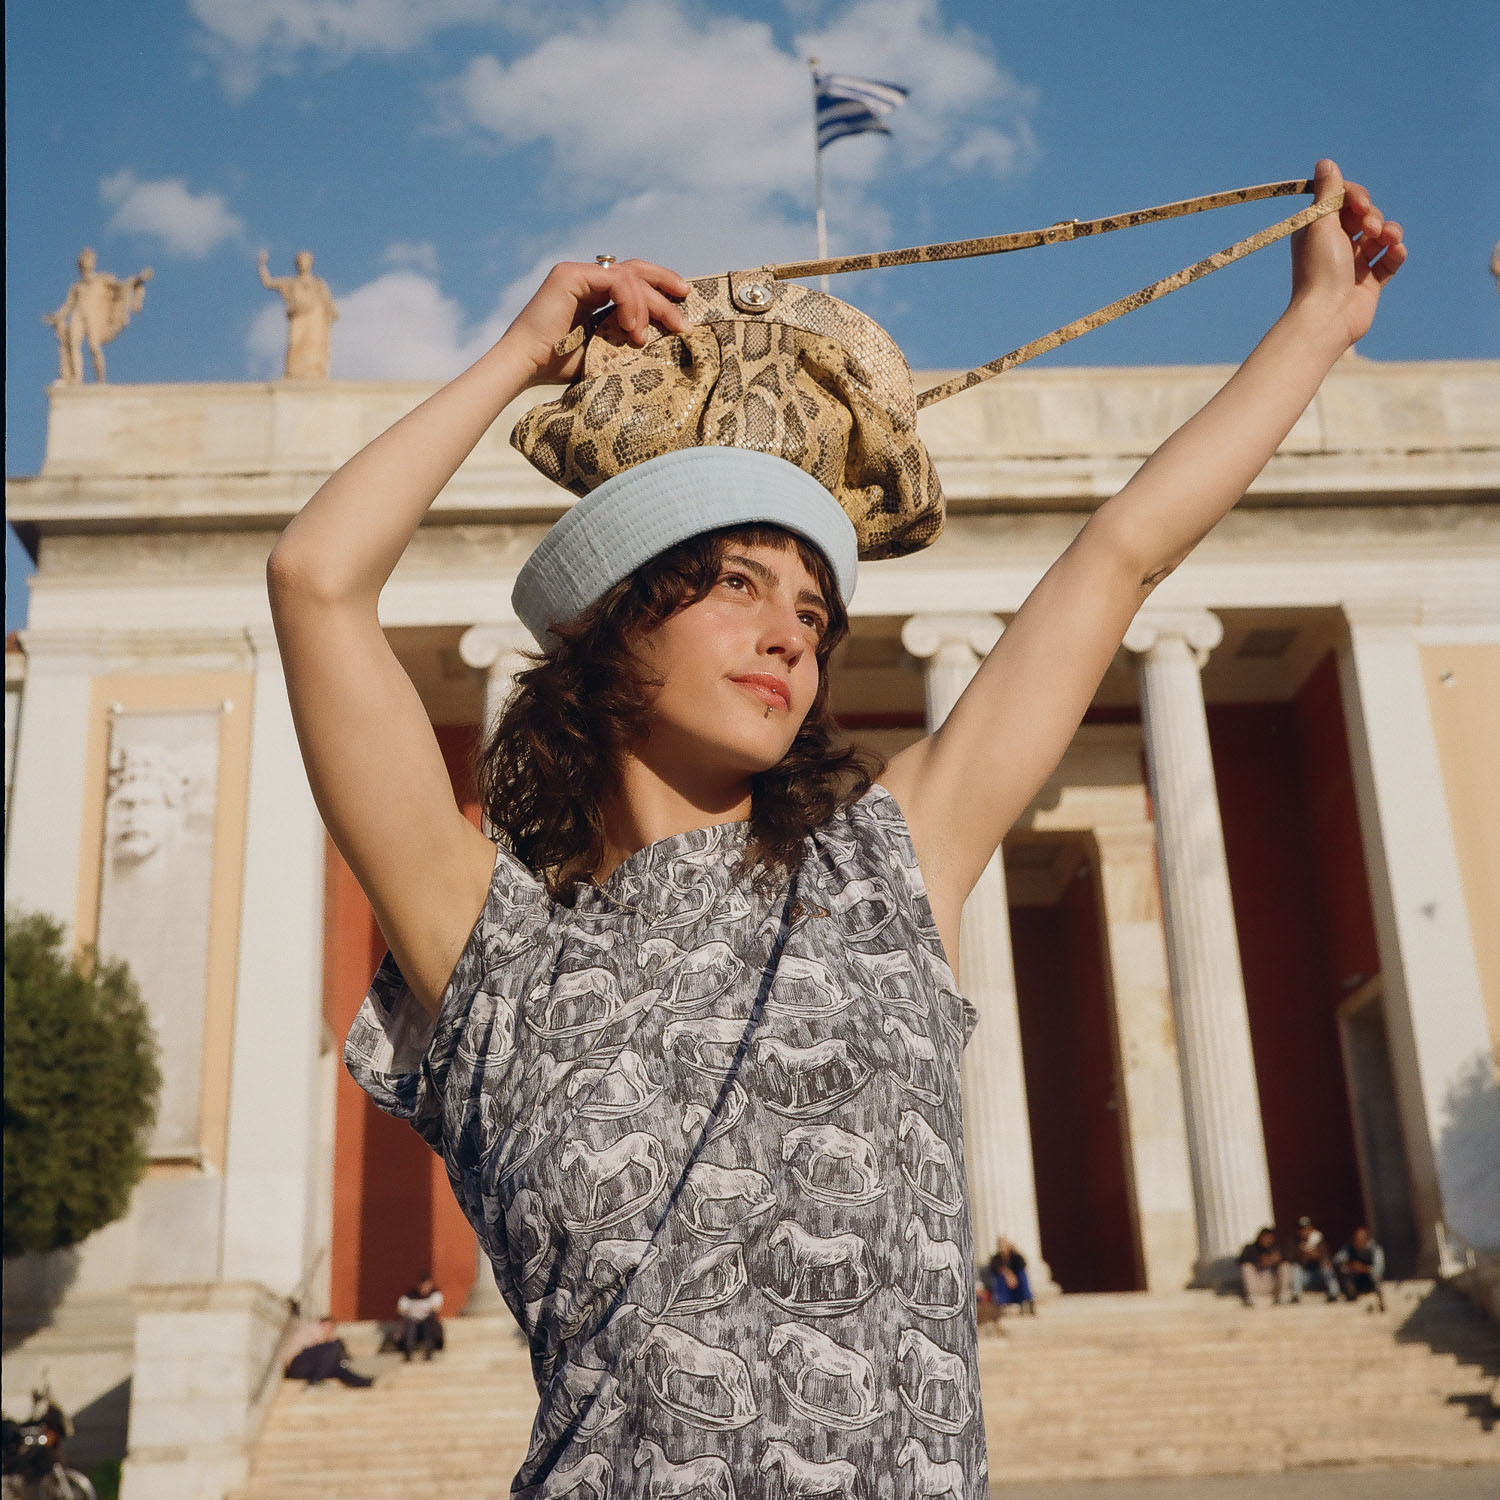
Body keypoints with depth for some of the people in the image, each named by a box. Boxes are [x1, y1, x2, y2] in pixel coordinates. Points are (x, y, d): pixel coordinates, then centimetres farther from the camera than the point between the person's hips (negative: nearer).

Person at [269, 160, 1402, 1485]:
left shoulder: (885, 869, 9)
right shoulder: (498, 935, 4)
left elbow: (1122, 554, 15)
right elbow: (318, 577, -3)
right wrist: (521, 357, 8)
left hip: (919, 1462, 2)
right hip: (617, 1460, -1)